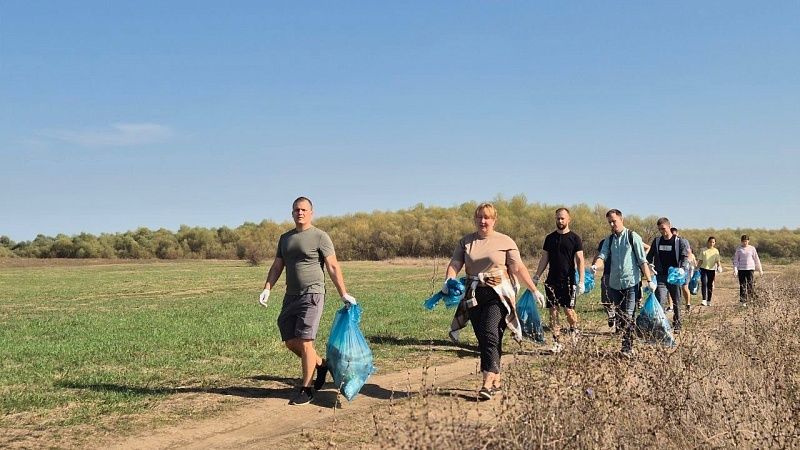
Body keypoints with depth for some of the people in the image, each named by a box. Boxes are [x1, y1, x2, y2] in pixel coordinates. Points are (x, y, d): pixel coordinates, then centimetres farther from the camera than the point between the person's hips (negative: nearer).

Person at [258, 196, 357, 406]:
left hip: (312, 295, -7)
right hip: (291, 296, 7)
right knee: (290, 341, 7)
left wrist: (343, 294, -10)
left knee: (305, 341, -10)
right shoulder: (285, 238, 15)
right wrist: (267, 289, 2)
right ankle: (320, 364, 30)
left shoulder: (320, 236, -4)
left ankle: (306, 389, 1)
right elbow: (277, 266, 15)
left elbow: (333, 267, -7)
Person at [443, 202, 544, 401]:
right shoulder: (465, 242, 11)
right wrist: (449, 281, -18)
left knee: (490, 333, -18)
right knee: (481, 338, 6)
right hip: (474, 295, 4)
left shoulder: (505, 242, 2)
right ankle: (496, 379, 19)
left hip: (498, 294, -4)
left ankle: (488, 383, -21)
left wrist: (534, 290, -2)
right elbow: (455, 264, 1)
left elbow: (518, 268, 1)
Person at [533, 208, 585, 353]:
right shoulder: (550, 238, 10)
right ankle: (557, 343, 7)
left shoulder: (575, 238, 0)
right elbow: (544, 259, 13)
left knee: (569, 311, -6)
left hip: (568, 281, -3)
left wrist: (581, 281, -10)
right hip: (552, 281, 3)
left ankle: (574, 329, 26)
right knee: (553, 312, 1)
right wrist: (536, 276, 5)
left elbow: (580, 260, -3)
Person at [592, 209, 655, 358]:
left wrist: (649, 280, -7)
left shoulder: (633, 237, -3)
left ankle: (628, 348, -9)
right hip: (615, 283, 6)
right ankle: (625, 344, 21)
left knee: (628, 316, -10)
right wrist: (595, 264, -25)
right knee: (619, 316, 11)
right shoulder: (609, 240, 11)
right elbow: (602, 255, -2)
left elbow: (642, 261, -4)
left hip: (631, 282, -5)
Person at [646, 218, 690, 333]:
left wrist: (682, 268, -25)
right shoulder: (657, 241, 8)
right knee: (660, 302, -11)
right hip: (661, 277, 1)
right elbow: (650, 256, 16)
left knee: (676, 302, 11)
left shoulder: (679, 242, -1)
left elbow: (685, 257, -7)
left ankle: (677, 324, 25)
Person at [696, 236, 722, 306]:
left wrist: (719, 265, -20)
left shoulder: (716, 251, 5)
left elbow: (717, 260, -1)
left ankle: (709, 301, 15)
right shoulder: (704, 250, 2)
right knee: (704, 283, -15)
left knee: (710, 285, 6)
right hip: (704, 269, -1)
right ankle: (704, 300, -19)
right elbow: (700, 260, 5)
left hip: (712, 270, 1)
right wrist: (697, 268, 0)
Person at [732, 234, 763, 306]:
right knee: (742, 285, 0)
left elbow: (756, 259, 10)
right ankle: (743, 301, 5)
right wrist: (735, 270, -5)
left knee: (750, 284, -12)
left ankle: (752, 299, 1)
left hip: (750, 268, -1)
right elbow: (735, 260, 5)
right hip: (741, 269, 1)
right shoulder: (739, 249, 5)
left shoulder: (752, 248, 5)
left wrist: (760, 270, 10)